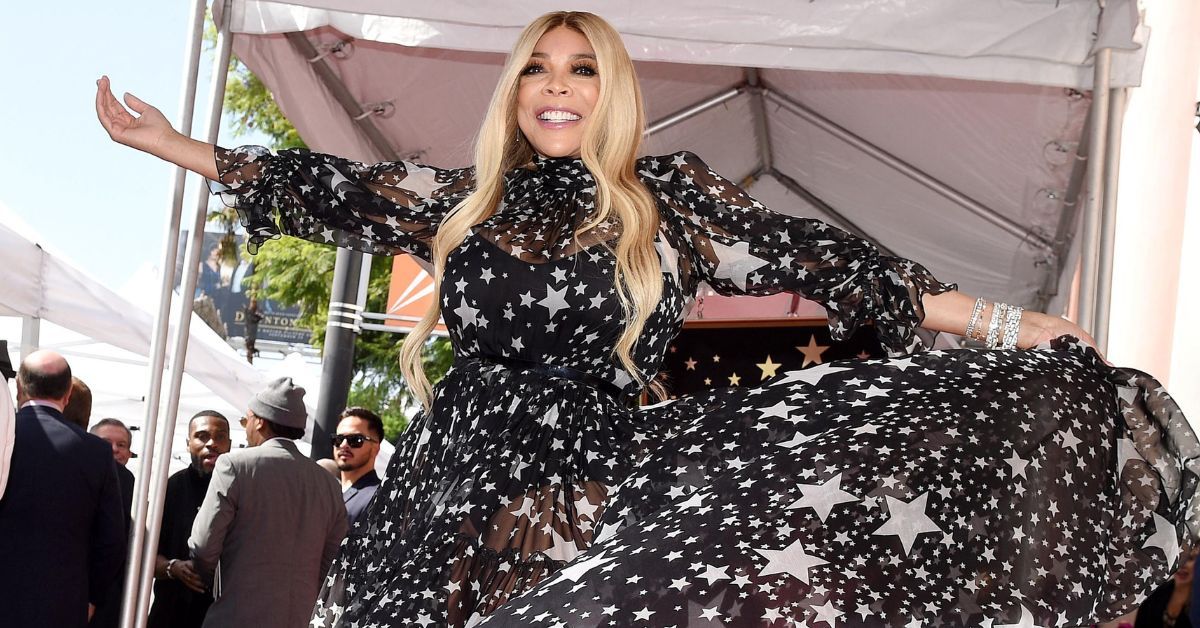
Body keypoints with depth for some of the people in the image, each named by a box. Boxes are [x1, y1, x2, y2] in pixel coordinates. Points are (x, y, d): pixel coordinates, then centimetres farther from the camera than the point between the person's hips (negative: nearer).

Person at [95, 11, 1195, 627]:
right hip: (467, 481, 2)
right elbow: (322, 190, 18)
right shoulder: (463, 201, 13)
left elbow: (815, 259, 2)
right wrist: (173, 145, 19)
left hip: (598, 473, -2)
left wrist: (1002, 324, -2)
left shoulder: (670, 194, 5)